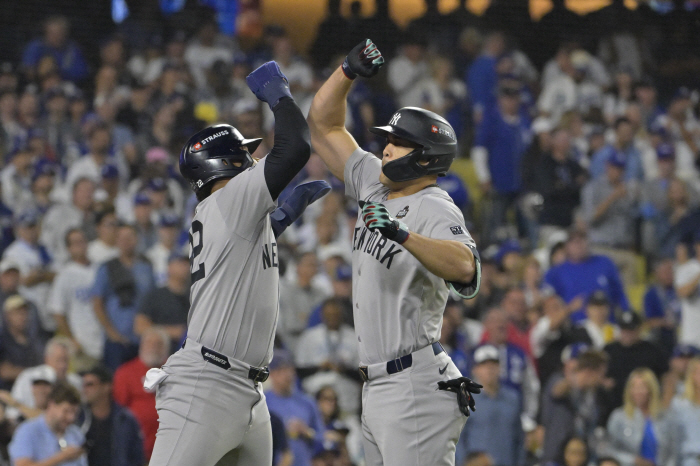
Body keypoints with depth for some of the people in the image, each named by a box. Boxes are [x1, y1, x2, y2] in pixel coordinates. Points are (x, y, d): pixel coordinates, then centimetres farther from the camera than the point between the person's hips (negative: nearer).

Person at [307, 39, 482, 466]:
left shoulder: (436, 210, -12)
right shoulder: (375, 186, 14)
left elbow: (465, 268, -33)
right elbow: (324, 126, 20)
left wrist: (403, 235, -45)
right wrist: (349, 71, 6)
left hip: (417, 387, -9)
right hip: (375, 389, 9)